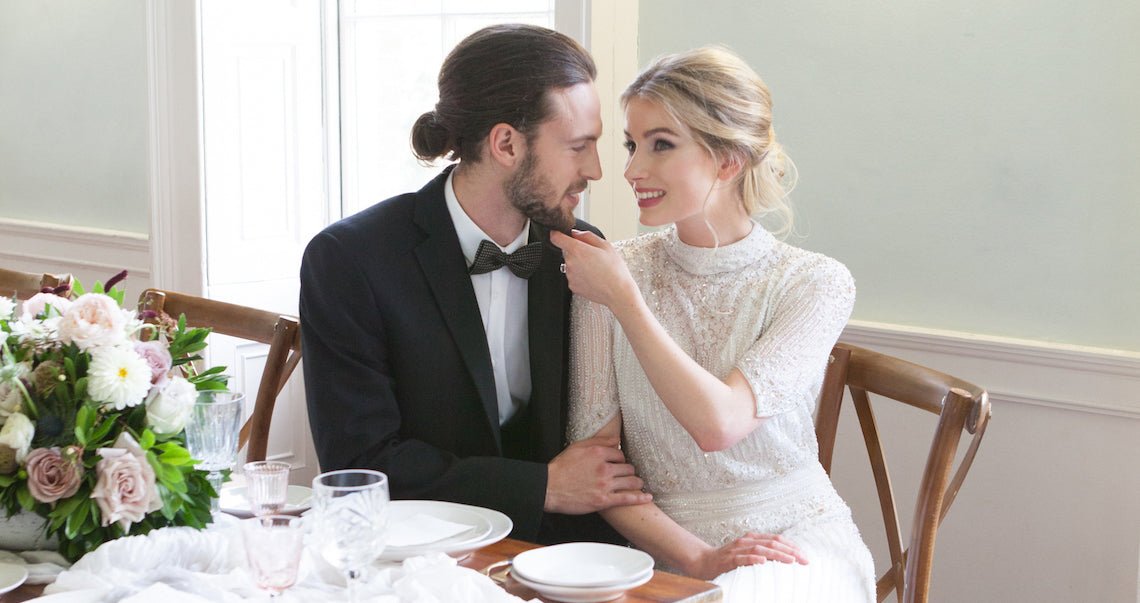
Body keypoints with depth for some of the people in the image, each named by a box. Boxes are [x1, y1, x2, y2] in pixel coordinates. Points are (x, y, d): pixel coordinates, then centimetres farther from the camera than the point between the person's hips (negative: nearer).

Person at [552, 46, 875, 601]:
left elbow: (719, 424, -17)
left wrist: (623, 299, -13)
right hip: (664, 551, 2)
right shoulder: (613, 272, 0)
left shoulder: (813, 283, -5)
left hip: (795, 548, -1)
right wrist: (697, 557, -13)